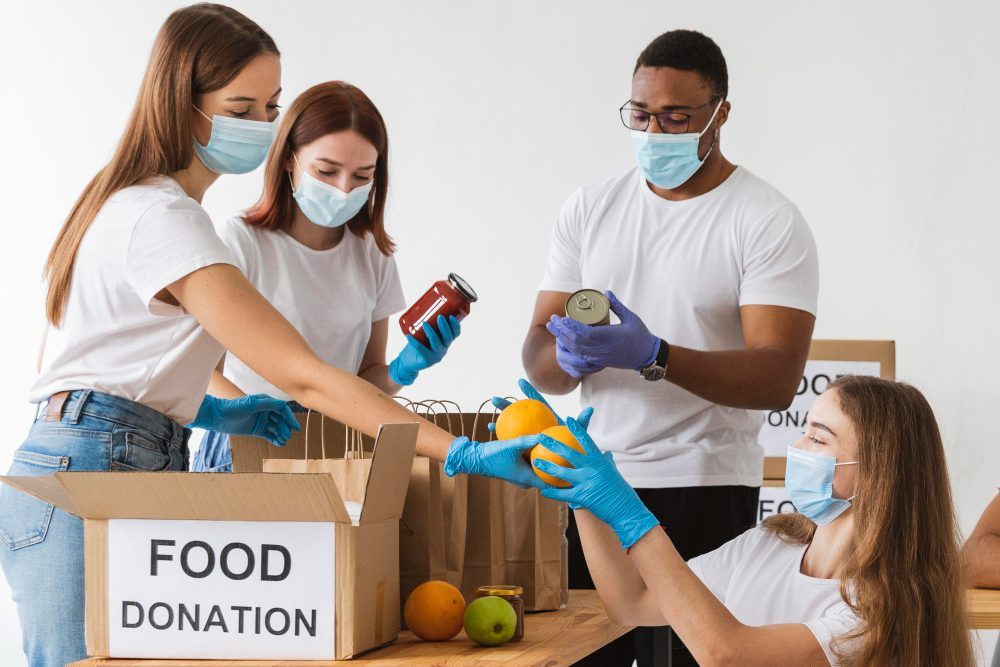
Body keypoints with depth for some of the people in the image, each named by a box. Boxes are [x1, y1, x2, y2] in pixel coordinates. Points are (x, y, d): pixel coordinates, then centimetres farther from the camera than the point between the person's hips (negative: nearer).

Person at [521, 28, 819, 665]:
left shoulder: (771, 222, -7)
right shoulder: (590, 208, 8)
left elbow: (778, 379, -16)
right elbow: (539, 359, 6)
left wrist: (652, 356, -29)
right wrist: (566, 357, -19)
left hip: (705, 495, -4)